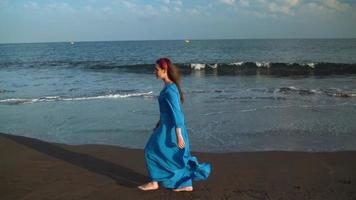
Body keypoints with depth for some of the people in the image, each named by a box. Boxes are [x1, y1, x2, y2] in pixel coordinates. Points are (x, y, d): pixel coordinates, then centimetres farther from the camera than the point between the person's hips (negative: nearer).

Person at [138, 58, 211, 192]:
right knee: (178, 157, 15)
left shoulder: (170, 89, -22)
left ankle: (154, 182, 18)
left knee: (152, 151, 5)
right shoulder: (170, 86, 8)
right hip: (168, 125, 9)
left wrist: (179, 135, -23)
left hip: (170, 128, -9)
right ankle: (186, 185, 22)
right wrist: (159, 124, 26)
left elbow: (176, 112, -24)